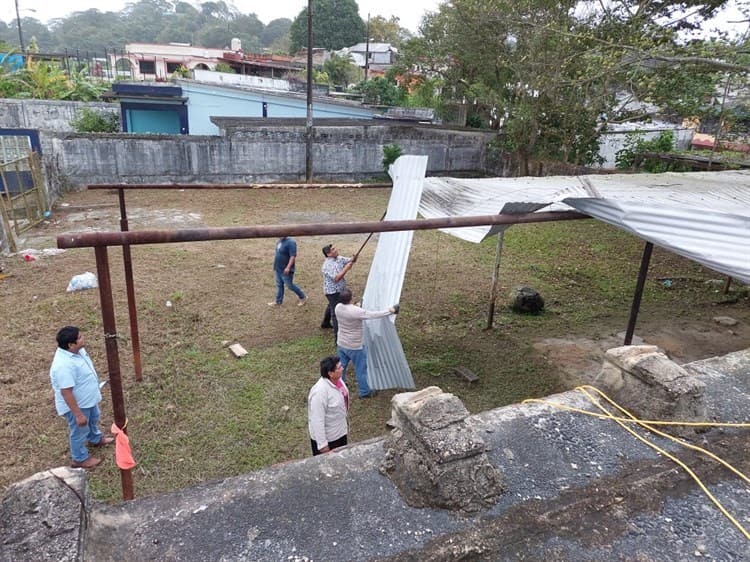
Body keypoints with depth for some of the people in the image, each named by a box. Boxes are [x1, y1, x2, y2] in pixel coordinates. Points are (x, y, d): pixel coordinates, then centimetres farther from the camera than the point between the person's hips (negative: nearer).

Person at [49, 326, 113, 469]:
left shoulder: (76, 350, -11)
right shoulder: (64, 365, -40)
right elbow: (66, 393, -33)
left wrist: (95, 385, 21)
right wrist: (78, 414, -27)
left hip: (88, 399, 9)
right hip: (76, 404, -9)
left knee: (93, 419, 33)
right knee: (80, 431, 16)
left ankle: (96, 439, 61)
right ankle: (80, 459, 40)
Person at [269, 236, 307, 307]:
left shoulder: (290, 243, -20)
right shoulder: (279, 241, 9)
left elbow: (293, 256, -26)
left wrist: (288, 267, -32)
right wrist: (275, 266, 23)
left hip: (285, 270, -9)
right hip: (278, 269, 9)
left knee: (290, 285, 2)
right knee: (279, 285, 15)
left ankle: (303, 297, 19)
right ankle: (278, 302, 25)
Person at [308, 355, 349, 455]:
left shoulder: (337, 380, -8)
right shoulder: (320, 392, -34)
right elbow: (317, 421, -29)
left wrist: (344, 424, 19)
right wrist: (322, 444, -25)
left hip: (340, 431, 8)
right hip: (327, 437, -8)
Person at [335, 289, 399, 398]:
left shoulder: (338, 307, -9)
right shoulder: (356, 311, -30)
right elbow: (373, 315, -23)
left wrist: (356, 306, 24)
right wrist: (389, 311, -12)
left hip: (341, 344, 7)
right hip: (355, 346, -7)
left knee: (341, 366, 23)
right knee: (361, 369, 11)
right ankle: (364, 391, 26)